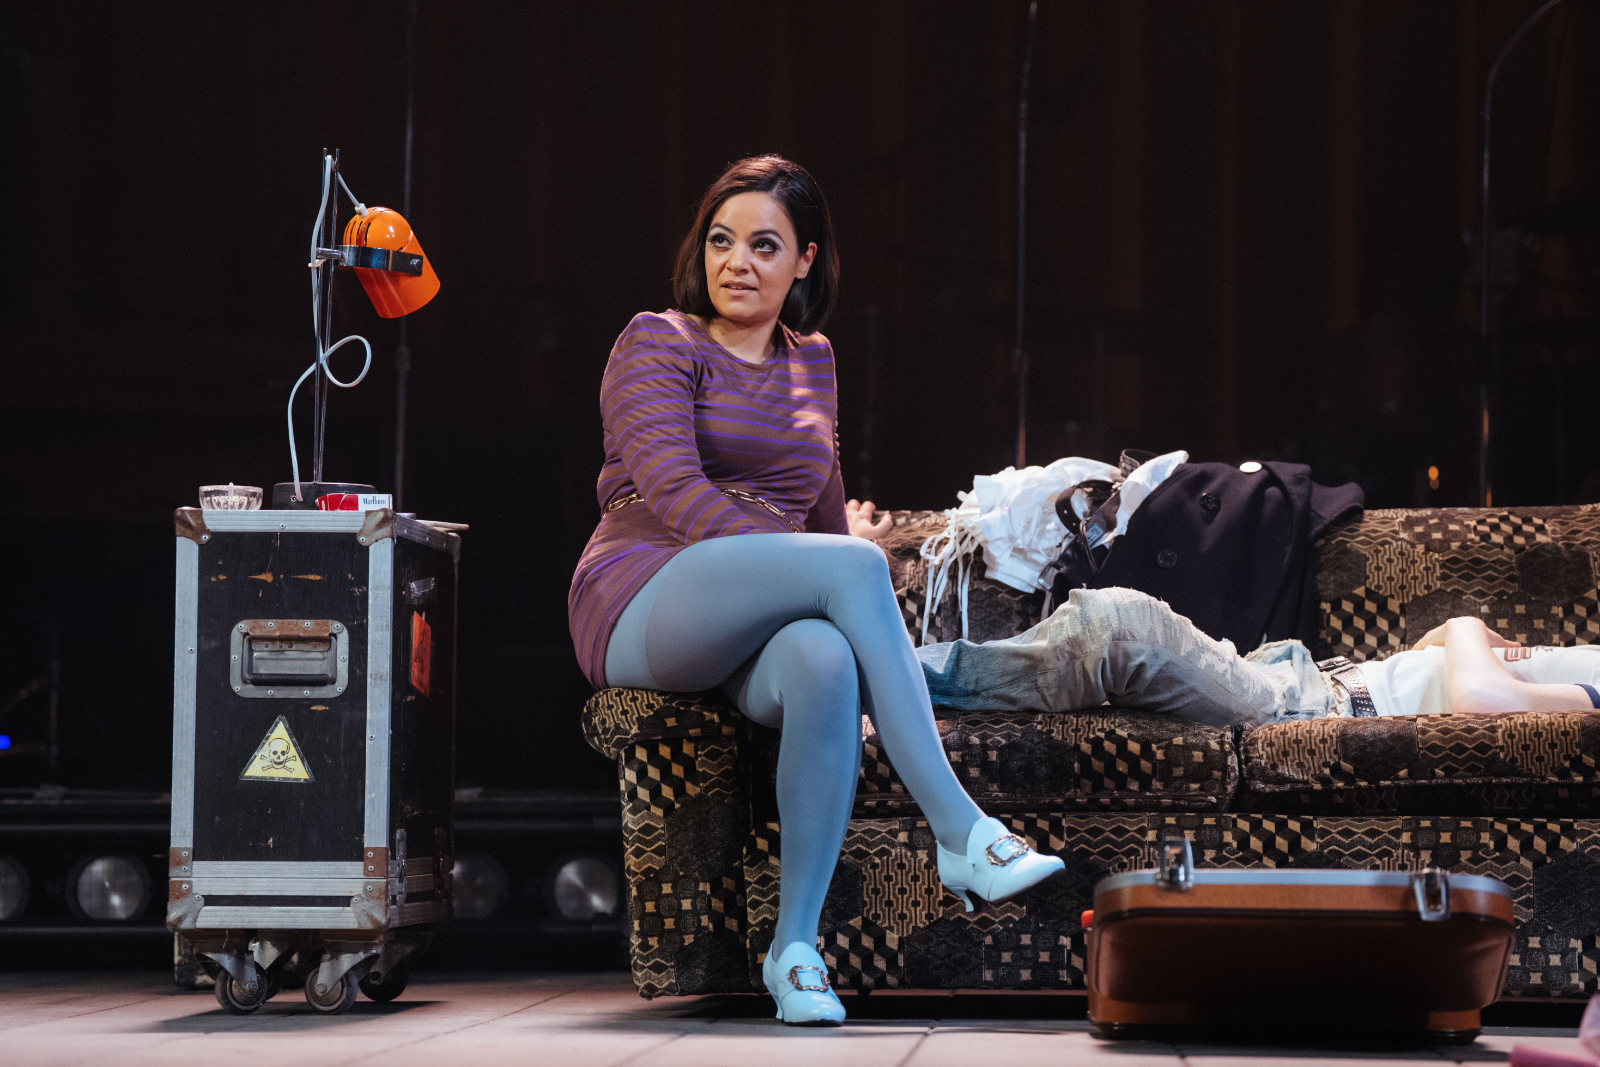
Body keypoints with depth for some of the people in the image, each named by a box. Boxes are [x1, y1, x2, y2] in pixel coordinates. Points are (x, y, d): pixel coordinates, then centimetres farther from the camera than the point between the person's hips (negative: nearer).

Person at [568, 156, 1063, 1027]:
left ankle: (795, 947, -34)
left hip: (758, 630, 4)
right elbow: (676, 495, -13)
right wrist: (833, 561, -20)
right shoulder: (657, 344, 3)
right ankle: (960, 833, -35)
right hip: (644, 605, -4)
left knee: (826, 663, -36)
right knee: (852, 566, -33)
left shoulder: (810, 361, 21)